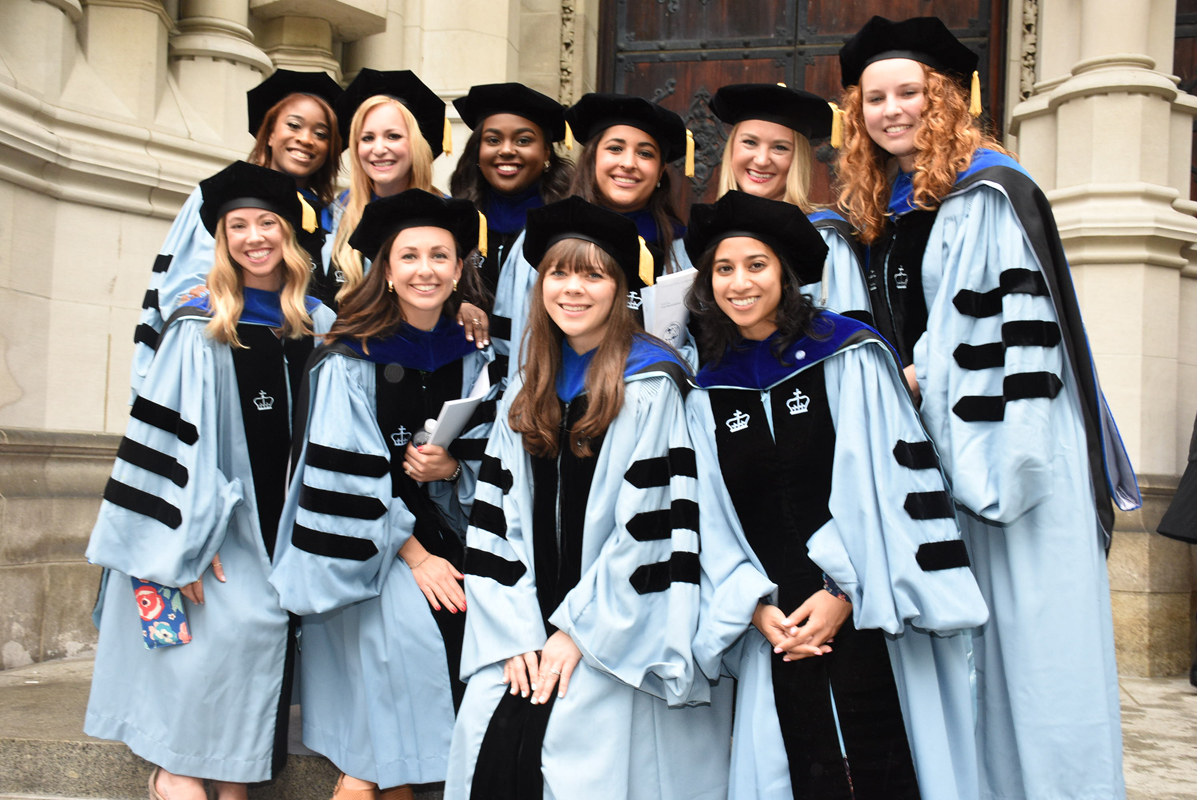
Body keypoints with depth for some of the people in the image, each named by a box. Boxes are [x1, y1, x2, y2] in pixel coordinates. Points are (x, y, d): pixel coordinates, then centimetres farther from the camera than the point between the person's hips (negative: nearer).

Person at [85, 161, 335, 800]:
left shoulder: (319, 326, 6)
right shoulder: (199, 329, -5)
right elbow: (172, 437, -9)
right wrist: (190, 538, -15)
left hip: (281, 521, 4)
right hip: (214, 519, -4)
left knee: (262, 627, 2)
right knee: (234, 621, -17)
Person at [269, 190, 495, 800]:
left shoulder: (471, 360, 4)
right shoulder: (349, 363, -10)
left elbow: (490, 458, 9)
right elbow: (348, 477, -12)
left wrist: (453, 467, -14)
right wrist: (414, 556, -14)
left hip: (441, 534, 4)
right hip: (368, 549, -4)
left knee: (476, 629, -17)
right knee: (410, 630, -26)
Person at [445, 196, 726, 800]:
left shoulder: (649, 387, -5)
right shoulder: (527, 390, 11)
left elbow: (649, 526, -11)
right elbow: (498, 517, 7)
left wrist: (577, 632, -11)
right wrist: (516, 634, -3)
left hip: (620, 642, -4)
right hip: (532, 633, 4)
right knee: (490, 747, -10)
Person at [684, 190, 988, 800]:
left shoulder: (848, 356, -1)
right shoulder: (707, 395, 9)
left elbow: (887, 482, -7)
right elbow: (712, 520, 7)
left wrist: (844, 593, -13)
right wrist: (755, 607, -7)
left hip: (867, 616, -2)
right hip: (774, 630, 3)